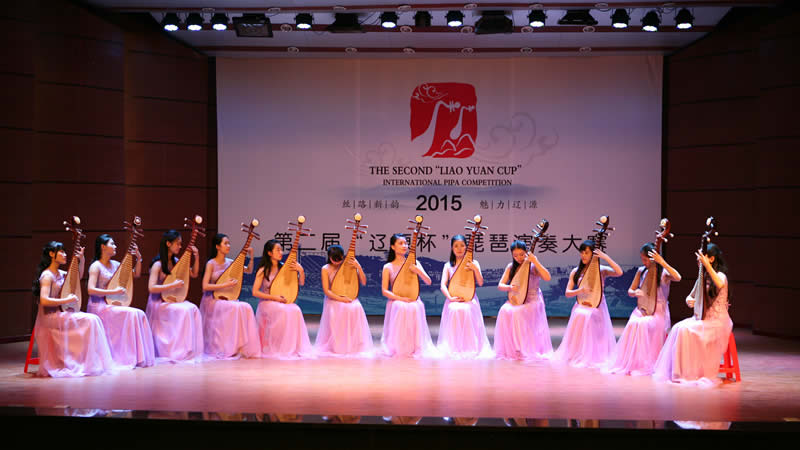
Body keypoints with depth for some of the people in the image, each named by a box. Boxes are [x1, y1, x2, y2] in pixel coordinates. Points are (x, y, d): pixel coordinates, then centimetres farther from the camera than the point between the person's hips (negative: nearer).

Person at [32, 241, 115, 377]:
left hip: (60, 313, 9)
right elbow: (44, 300, -25)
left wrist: (82, 260, 14)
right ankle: (91, 364, -13)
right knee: (91, 320, -19)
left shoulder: (59, 273, 12)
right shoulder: (47, 275, -14)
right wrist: (67, 300, -20)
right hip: (50, 316, -9)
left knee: (92, 319, -7)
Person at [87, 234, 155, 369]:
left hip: (111, 305, 7)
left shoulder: (115, 264, 12)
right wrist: (114, 292, -22)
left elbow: (136, 274, 19)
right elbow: (91, 290, -20)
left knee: (139, 314, -16)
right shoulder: (96, 266, -9)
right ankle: (130, 357, -18)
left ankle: (140, 356, -15)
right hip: (99, 306, -7)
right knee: (131, 314, -25)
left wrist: (138, 258, 5)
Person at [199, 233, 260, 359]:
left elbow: (249, 270, 20)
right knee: (235, 308, -32)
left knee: (246, 307, -23)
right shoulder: (211, 264, -8)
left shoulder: (230, 263, 8)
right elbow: (205, 286, -17)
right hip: (212, 300, -5)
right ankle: (228, 349, -23)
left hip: (228, 299, 5)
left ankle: (246, 347, -20)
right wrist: (226, 285, -21)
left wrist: (251, 256, 4)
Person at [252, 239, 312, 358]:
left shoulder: (284, 268, 6)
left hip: (283, 302, 4)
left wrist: (301, 270, -11)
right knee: (282, 310, -35)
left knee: (295, 310, -28)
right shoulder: (263, 271, -5)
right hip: (267, 303, -4)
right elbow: (255, 292, -9)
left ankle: (293, 347, -21)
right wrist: (274, 297, -16)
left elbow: (301, 283, 9)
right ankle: (275, 348, -23)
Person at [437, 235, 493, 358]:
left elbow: (480, 283, -1)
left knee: (467, 311, -30)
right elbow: (443, 285, 1)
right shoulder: (448, 266, 10)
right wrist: (450, 297, -16)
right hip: (453, 301, 1)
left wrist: (475, 269, -16)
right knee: (454, 310, -30)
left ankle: (469, 347, -18)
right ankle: (454, 348, -19)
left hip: (469, 300, -1)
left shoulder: (473, 263, 8)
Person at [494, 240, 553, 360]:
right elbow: (500, 285, 7)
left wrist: (535, 261, -26)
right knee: (505, 311, -28)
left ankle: (524, 349, -21)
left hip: (532, 301, -4)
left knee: (518, 312, -34)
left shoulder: (532, 266, -4)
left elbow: (547, 278, -21)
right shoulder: (511, 267, 9)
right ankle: (508, 349, -17)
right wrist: (509, 288, -15)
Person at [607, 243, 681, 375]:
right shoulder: (641, 271, 11)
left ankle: (645, 364, -24)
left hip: (659, 311, -4)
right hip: (642, 308, 4)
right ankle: (629, 363, -23)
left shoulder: (663, 272, -4)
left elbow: (678, 277, -28)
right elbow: (630, 291, 16)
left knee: (643, 324, -33)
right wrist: (635, 292, -8)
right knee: (633, 323, -29)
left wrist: (662, 262, -30)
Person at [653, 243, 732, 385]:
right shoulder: (703, 277, 15)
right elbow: (690, 297, 22)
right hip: (702, 317, 7)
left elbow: (720, 285, -36)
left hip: (717, 320, -7)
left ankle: (691, 373, -20)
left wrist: (706, 264, -37)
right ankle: (675, 369, -14)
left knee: (687, 330, -28)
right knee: (678, 328, -17)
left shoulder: (720, 275, -9)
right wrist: (690, 300, -3)